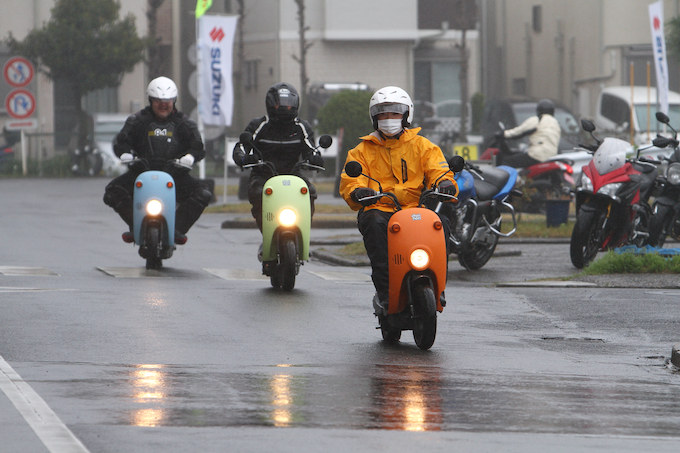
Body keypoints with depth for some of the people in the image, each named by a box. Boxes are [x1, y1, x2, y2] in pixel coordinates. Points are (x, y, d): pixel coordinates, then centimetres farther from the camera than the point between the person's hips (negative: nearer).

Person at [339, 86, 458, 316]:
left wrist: (445, 183, -19)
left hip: (416, 209, 1)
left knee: (440, 222, -32)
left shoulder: (422, 146, 18)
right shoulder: (363, 150, 18)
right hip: (379, 208, 0)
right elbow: (349, 181, 6)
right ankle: (383, 290, -39)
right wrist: (357, 191, -20)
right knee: (375, 223, -37)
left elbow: (438, 171, 6)